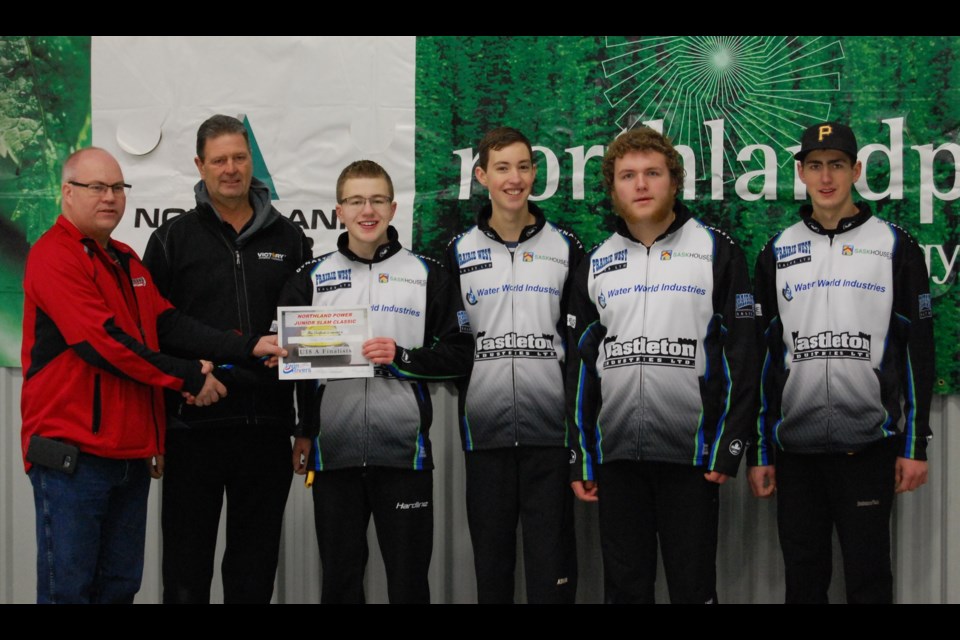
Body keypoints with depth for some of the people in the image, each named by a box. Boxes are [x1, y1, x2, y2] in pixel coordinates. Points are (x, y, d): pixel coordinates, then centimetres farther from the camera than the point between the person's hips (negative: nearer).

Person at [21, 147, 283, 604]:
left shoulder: (126, 261, 18)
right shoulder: (54, 256, -11)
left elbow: (168, 324, 8)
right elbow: (103, 342, -19)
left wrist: (248, 347, -4)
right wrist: (188, 379, -12)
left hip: (131, 455, 9)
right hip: (73, 455, -9)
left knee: (121, 584, 13)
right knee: (70, 588, -3)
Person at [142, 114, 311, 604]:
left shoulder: (289, 239, 9)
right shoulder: (174, 238, 3)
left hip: (267, 427, 2)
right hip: (192, 426, -2)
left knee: (255, 570, 11)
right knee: (186, 569, 4)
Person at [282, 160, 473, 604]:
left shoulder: (427, 276, 5)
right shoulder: (311, 278, 8)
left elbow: (458, 355, 2)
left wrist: (402, 358, -12)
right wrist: (302, 432, 6)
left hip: (404, 451, -1)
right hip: (334, 451, 1)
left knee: (409, 578, 5)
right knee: (339, 579, 10)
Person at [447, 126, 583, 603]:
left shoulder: (565, 247, 5)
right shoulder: (458, 252, 6)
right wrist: (453, 423, 2)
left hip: (550, 428, -1)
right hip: (483, 428, 1)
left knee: (551, 554, 1)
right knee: (490, 555, 8)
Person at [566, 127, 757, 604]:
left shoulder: (715, 251, 0)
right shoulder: (596, 264, 10)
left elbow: (739, 355, -3)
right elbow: (581, 366, 13)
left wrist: (728, 449, -9)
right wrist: (581, 459, 9)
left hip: (690, 453, -3)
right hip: (616, 456, 3)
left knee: (693, 587, 4)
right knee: (624, 588, 10)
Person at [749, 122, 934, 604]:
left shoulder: (894, 247, 2)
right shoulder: (777, 253, 8)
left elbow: (917, 351, 1)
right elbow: (763, 355, 10)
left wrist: (916, 445, -3)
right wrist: (759, 453, 7)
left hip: (868, 446, -2)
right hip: (794, 447, 3)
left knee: (868, 580, 2)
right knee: (802, 581, 9)